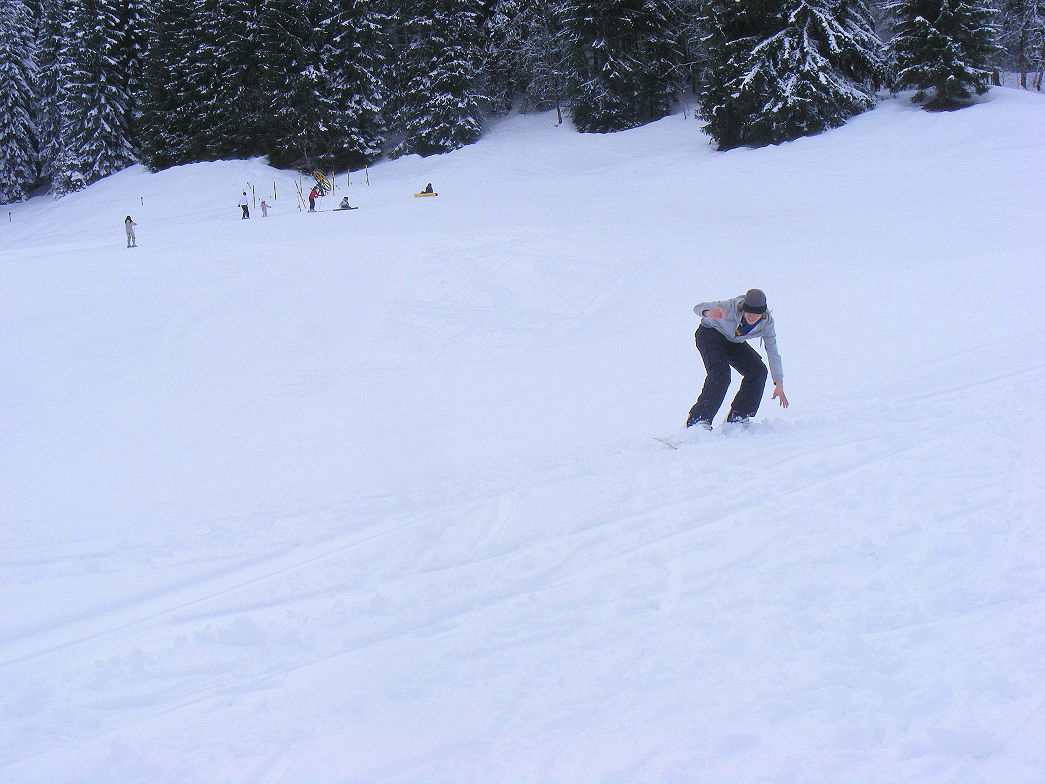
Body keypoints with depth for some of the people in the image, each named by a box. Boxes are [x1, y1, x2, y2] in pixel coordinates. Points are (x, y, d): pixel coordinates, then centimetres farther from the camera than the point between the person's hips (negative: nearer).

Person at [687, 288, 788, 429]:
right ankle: (699, 419, -31)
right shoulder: (732, 306, -33)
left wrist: (779, 384, -21)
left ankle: (737, 418, 1)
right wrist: (709, 313, -55)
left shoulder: (767, 322, -22)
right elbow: (699, 307, -29)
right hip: (710, 334, -5)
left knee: (758, 371, -10)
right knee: (720, 373, -28)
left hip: (734, 342, 5)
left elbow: (773, 353, -15)